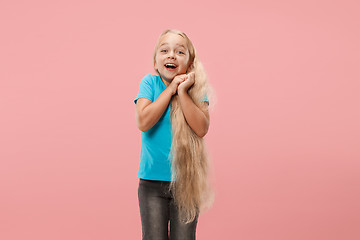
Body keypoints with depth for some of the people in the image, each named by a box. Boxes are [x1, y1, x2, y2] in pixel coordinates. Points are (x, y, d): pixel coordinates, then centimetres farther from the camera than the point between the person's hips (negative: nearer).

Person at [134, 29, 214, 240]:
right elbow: (144, 122, -17)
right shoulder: (150, 82, -3)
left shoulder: (195, 87, -2)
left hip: (186, 180, 1)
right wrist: (171, 88, -15)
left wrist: (182, 92, -17)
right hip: (152, 182, 0)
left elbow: (202, 128, -15)